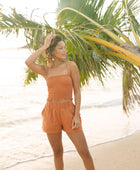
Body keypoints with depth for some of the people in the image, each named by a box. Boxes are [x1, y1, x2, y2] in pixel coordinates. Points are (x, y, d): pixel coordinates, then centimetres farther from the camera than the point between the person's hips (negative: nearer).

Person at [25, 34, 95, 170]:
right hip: (51, 112, 2)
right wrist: (44, 46, -6)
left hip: (68, 111, -2)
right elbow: (28, 62, -15)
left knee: (84, 152, -3)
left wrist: (76, 115, -10)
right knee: (57, 152, 11)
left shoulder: (71, 65, -2)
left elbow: (77, 91, -3)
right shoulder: (45, 70, 4)